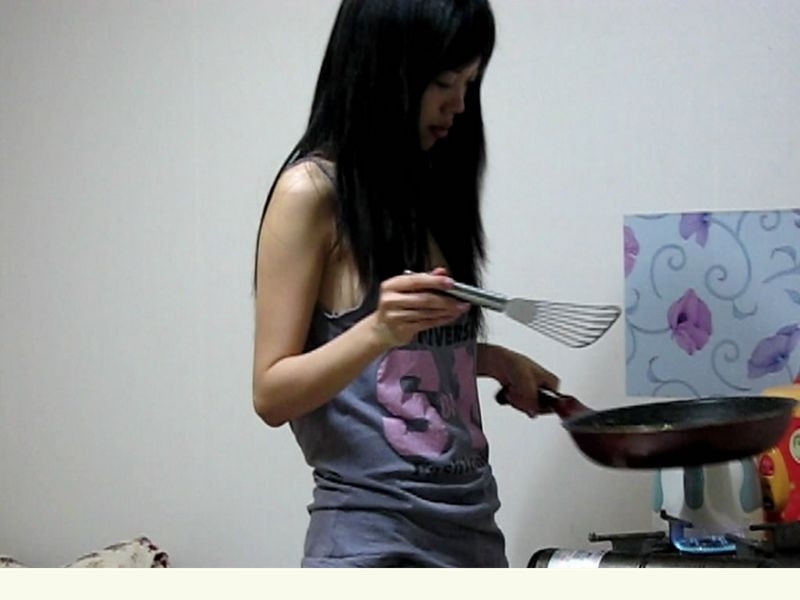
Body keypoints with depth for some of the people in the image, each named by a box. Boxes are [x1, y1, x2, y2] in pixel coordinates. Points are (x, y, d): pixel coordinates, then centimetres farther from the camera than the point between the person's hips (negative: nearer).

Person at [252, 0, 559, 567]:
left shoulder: (425, 188, 12)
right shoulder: (313, 193, -8)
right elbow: (272, 395, -12)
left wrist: (495, 360, 8)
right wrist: (377, 329, -25)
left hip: (472, 525, 7)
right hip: (376, 536, -7)